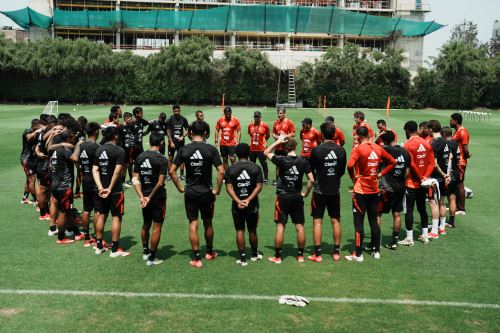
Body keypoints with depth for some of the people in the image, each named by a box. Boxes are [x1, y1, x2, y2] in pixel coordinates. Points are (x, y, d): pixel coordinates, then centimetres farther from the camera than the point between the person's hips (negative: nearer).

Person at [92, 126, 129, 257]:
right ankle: (115, 249, 3)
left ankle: (99, 246, 24)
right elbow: (117, 171, -20)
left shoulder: (99, 150, 7)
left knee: (102, 215, 16)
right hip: (115, 190, -6)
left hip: (102, 189, 6)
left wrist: (100, 187, -6)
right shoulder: (119, 150, -12)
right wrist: (110, 188, -15)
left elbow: (95, 170, 1)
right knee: (116, 217, 0)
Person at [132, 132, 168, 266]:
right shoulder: (162, 159, -14)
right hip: (158, 197, -6)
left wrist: (142, 196, -5)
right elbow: (160, 183, -18)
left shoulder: (140, 157, 3)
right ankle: (152, 258, 7)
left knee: (146, 225, 21)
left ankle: (145, 251, 35)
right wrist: (150, 197, -10)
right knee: (157, 228, 3)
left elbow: (135, 179, -2)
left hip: (145, 196, 6)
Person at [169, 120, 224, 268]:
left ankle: (197, 259, 8)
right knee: (208, 223, 17)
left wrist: (180, 188, 4)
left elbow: (171, 171, -5)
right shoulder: (211, 149, -9)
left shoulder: (184, 150, -4)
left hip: (190, 193, 0)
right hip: (206, 192, 0)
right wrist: (217, 190, -3)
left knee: (193, 225, 6)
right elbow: (221, 172, -14)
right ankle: (209, 252, 34)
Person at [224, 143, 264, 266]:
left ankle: (242, 257, 6)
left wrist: (238, 201, -16)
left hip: (237, 205, 0)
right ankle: (254, 254, 30)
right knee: (252, 230, 15)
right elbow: (259, 186, -11)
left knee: (239, 231, 7)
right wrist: (248, 199, -15)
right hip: (252, 205, 1)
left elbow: (229, 187, -11)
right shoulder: (256, 168, -4)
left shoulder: (230, 169, -4)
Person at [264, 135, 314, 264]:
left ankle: (277, 257, 7)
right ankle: (300, 255, 16)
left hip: (282, 196, -2)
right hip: (297, 197, 3)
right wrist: (305, 193, 6)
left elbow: (266, 152, 5)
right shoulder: (303, 161, -4)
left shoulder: (281, 160, -11)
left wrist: (278, 141, 4)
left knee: (280, 226, 2)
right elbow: (311, 180, -6)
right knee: (299, 226, 9)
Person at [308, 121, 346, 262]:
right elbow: (343, 171, 7)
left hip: (319, 190, -3)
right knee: (336, 221, 12)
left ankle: (317, 254, 7)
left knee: (317, 221, 4)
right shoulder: (341, 150, -4)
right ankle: (336, 252, 19)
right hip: (335, 190, 3)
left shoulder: (316, 150, -14)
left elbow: (310, 170, -2)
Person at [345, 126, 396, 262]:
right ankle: (376, 251, 22)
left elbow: (350, 165, -27)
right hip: (374, 190, 6)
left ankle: (358, 254, 3)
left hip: (361, 191, -5)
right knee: (374, 221, 15)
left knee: (358, 222, 0)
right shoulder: (378, 148, 4)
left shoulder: (358, 149, -13)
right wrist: (380, 174, 10)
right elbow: (392, 162, 11)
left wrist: (353, 177, -10)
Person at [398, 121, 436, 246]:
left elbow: (411, 165, -19)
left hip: (411, 183, -6)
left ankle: (409, 239, 4)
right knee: (422, 208, 16)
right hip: (423, 183, 6)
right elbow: (432, 162, 1)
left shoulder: (408, 144, -14)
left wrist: (420, 178, -9)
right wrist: (425, 176, -5)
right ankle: (425, 236, 23)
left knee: (408, 210, 1)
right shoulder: (426, 143, 5)